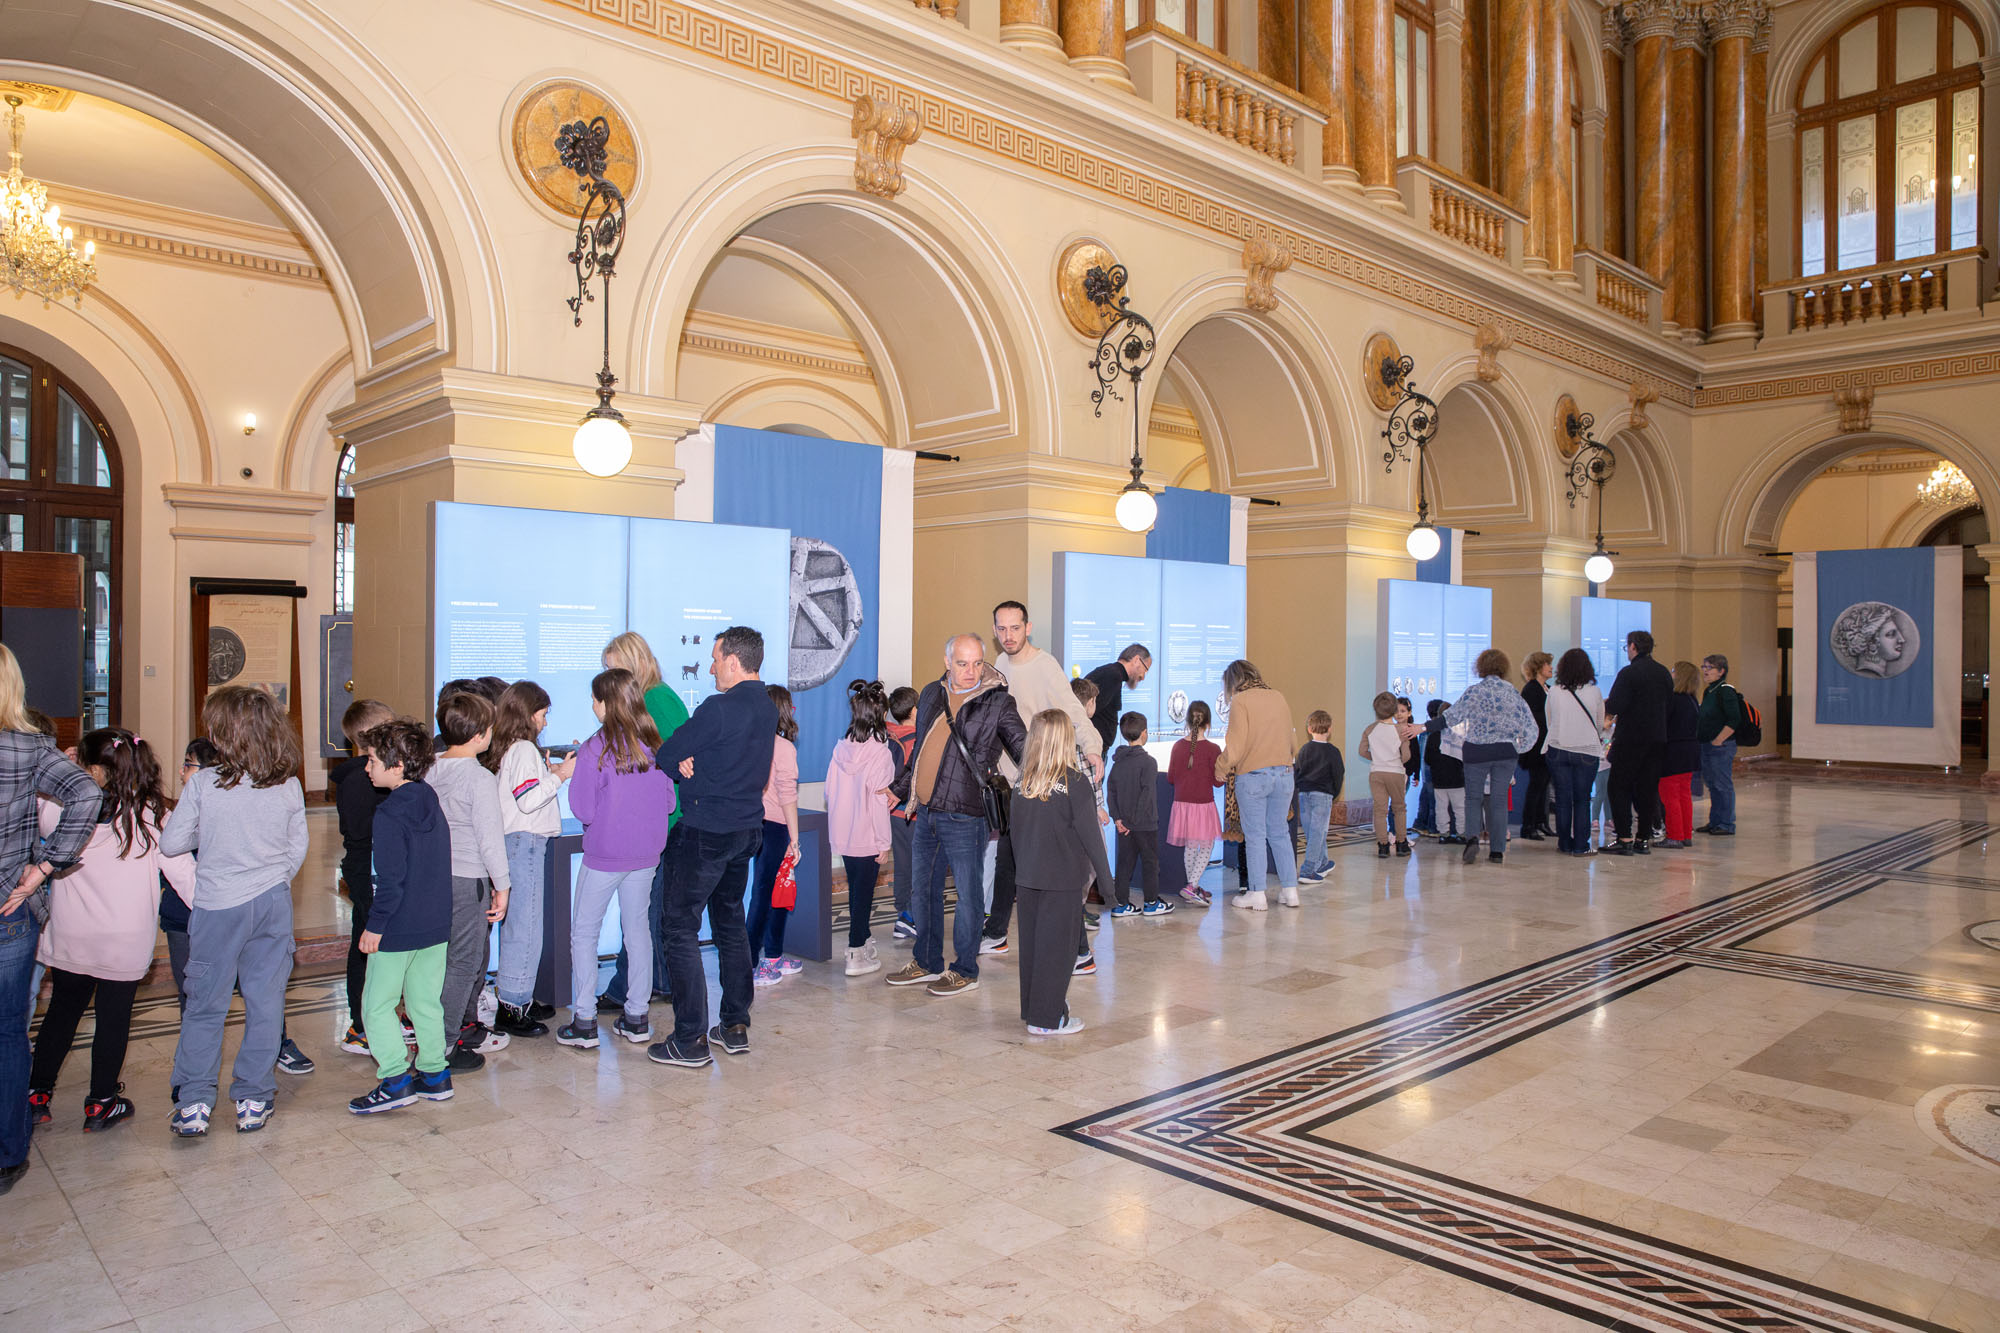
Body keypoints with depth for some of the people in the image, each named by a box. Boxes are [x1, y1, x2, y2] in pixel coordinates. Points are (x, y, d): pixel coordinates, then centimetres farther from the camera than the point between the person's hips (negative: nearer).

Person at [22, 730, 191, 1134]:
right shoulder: (152, 816, -9)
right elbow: (182, 872, -8)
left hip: (70, 936, 1)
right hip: (126, 941, -1)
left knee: (62, 1010, 19)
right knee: (114, 1017, 10)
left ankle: (37, 1095, 29)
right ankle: (100, 1104, 19)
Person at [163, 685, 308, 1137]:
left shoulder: (202, 784, -11)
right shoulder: (289, 786, -4)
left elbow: (170, 843, -4)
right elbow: (298, 849, 3)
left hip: (217, 905, -2)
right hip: (272, 904, 2)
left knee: (204, 1005, 10)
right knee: (265, 1002, 9)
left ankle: (194, 1104, 14)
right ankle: (253, 1100, 16)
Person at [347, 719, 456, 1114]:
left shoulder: (388, 815, -18)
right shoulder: (432, 801, 6)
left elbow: (391, 880, -20)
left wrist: (374, 927, -12)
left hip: (399, 929, -8)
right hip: (437, 924, 8)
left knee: (378, 1004, 5)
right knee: (426, 1001, 15)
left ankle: (395, 1080, 4)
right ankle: (435, 1075, 20)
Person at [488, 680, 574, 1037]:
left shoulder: (505, 749, 15)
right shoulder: (524, 750, -13)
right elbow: (528, 800, -22)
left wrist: (548, 774, 13)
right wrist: (559, 776, -14)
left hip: (514, 842, 10)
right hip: (525, 843, -10)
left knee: (518, 924, 15)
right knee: (525, 926, -6)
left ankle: (518, 999, 24)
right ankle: (511, 1009, -2)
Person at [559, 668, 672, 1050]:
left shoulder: (595, 749, -16)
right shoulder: (653, 746, -2)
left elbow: (583, 810, -13)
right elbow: (668, 801, 4)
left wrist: (572, 775, 3)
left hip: (604, 855, -5)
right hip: (645, 853, 5)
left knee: (584, 933, 8)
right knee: (637, 929, 14)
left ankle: (584, 1022, 9)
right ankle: (636, 1018, 19)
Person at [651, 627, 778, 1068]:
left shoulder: (719, 708, -19)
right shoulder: (767, 708, 8)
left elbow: (664, 757, -14)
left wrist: (682, 763, 7)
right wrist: (692, 762, -9)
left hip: (705, 832, -8)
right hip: (747, 828, 8)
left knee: (681, 929, 0)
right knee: (730, 924, 18)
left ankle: (691, 1041, 1)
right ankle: (736, 1027, 23)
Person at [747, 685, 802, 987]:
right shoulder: (783, 747, -13)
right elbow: (787, 797, -15)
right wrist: (794, 839, -11)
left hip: (753, 824, 7)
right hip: (774, 826, -7)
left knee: (775, 893, 17)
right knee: (764, 894, -1)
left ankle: (773, 959, 26)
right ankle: (749, 966, 2)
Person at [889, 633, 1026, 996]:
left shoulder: (998, 703, -6)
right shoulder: (931, 694, 10)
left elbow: (1023, 749, -4)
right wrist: (902, 790, 23)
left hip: (964, 816, -6)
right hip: (926, 812, 6)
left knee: (967, 894, 3)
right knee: (923, 890, 15)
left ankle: (965, 971, 17)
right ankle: (927, 964, 31)